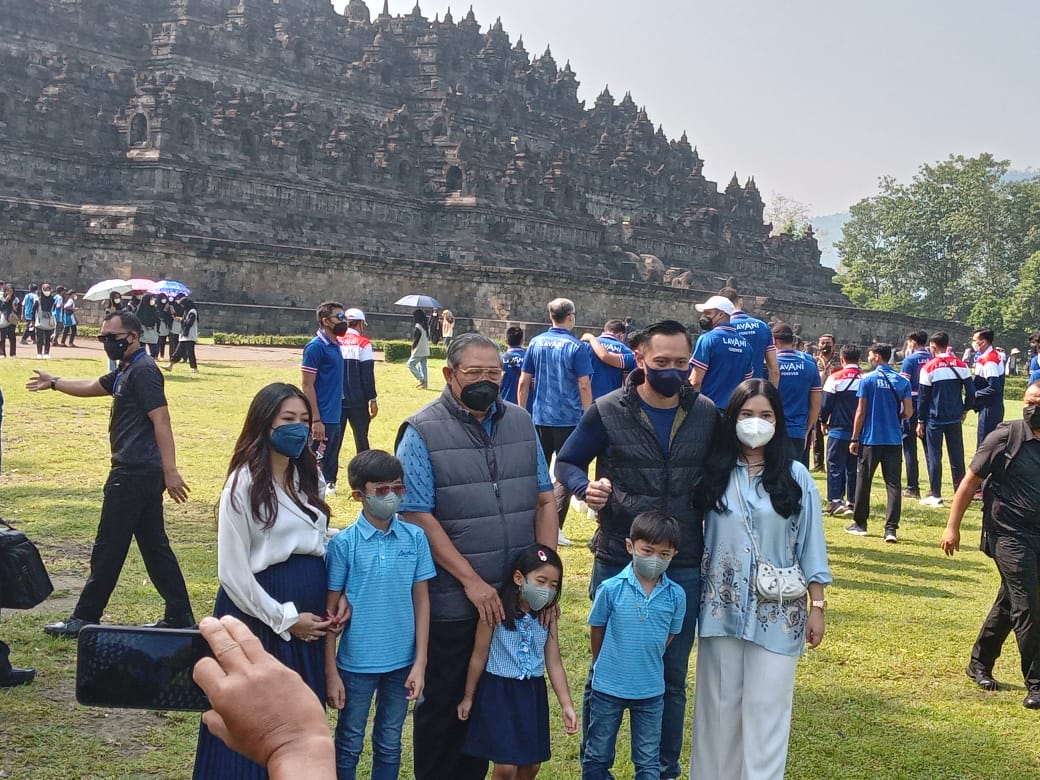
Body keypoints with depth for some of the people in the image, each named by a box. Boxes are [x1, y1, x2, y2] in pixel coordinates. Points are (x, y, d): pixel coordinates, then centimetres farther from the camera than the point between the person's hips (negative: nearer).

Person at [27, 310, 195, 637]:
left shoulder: (143, 371, -13)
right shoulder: (124, 371, 17)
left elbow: (161, 420, -21)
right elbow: (91, 387, 36)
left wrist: (170, 471, -27)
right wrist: (54, 383, 47)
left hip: (135, 473, -10)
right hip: (138, 472, 10)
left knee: (108, 548, -1)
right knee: (154, 546, 11)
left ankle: (84, 620, 8)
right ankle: (180, 617, 15)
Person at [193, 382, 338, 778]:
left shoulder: (306, 476, 9)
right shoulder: (245, 484, -12)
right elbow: (232, 572, -14)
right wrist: (285, 618, -12)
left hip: (309, 615, 6)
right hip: (260, 612, -6)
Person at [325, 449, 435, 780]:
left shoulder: (415, 538, -4)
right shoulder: (344, 543, -10)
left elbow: (421, 600, 1)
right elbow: (331, 610, -5)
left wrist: (420, 662, -1)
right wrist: (331, 672, -5)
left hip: (402, 662, 2)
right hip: (357, 663, -2)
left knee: (390, 746, 16)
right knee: (349, 746, 13)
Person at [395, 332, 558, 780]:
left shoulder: (521, 423, 7)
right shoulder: (422, 433, -9)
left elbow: (544, 499, 9)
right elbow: (419, 518, -13)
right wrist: (473, 582, -16)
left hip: (517, 598, 4)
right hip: (451, 603, -4)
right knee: (444, 708, 10)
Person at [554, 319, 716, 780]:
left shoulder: (707, 414, 1)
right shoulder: (608, 412, -7)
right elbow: (567, 462, 2)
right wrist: (585, 487, -19)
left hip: (684, 568, 2)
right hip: (617, 563, -2)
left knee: (672, 677, 14)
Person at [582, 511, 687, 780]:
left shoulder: (676, 595, -10)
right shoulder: (611, 589, -14)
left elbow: (670, 635, 6)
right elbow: (596, 630, 0)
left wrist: (648, 661, 8)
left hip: (651, 690, 1)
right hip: (608, 687, -1)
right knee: (597, 756, 14)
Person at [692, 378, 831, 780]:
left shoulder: (795, 476, -2)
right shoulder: (715, 473, 0)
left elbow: (810, 545, 0)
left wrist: (817, 606, -1)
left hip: (777, 610, -1)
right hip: (721, 607, 2)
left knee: (766, 709, 3)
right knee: (718, 705, 12)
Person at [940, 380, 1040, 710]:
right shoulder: (1006, 437, -10)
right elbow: (970, 483, -6)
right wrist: (952, 527, -8)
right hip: (1010, 534, -6)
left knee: (1009, 603, 17)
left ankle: (979, 663, 34)